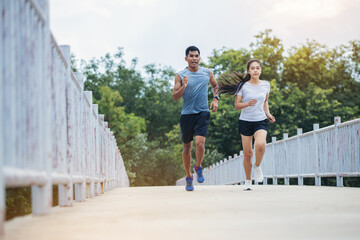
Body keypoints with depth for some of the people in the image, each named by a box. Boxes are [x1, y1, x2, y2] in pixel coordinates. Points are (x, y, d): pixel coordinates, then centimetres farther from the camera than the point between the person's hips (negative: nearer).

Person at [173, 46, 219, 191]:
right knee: (187, 146, 8)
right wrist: (183, 86, -22)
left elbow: (215, 85, 25)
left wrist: (215, 99, 8)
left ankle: (198, 168, 9)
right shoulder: (180, 76, -2)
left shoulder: (207, 73, 6)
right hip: (187, 114, 0)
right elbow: (175, 97, -5)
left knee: (200, 142, -19)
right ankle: (188, 178, 23)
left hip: (203, 113, 0)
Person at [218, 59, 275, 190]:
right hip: (245, 121, -1)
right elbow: (237, 105, -6)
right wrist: (248, 104, -24)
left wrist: (268, 113, 7)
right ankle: (248, 181, 21)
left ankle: (257, 166, 2)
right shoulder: (243, 86, -5)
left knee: (260, 145, -28)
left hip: (261, 121, 1)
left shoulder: (266, 85, 5)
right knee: (247, 153, 1)